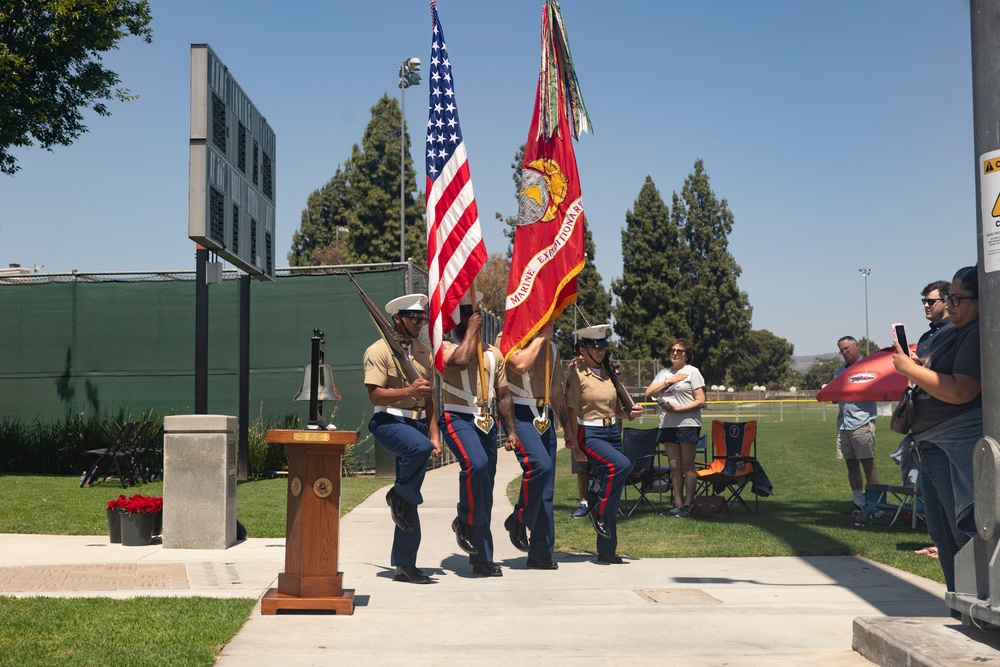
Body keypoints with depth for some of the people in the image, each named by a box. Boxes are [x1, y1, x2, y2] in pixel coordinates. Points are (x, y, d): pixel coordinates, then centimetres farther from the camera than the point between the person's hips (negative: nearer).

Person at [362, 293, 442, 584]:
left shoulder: (424, 352, 16)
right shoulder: (379, 351, -5)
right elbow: (375, 395, -13)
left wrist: (434, 434, 11)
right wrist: (409, 390, -26)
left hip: (417, 423, 7)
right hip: (389, 421, -7)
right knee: (419, 448, -38)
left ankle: (405, 564, 11)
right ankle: (399, 495, -10)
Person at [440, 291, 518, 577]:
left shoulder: (493, 353, 15)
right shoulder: (445, 346, 1)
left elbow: (503, 395, 16)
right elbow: (461, 359, -24)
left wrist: (511, 431, 10)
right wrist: (472, 329, -11)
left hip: (486, 422, 5)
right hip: (457, 419, -5)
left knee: (485, 491, 5)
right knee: (476, 464, -33)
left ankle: (482, 558, 13)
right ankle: (465, 521, -10)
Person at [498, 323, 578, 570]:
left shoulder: (551, 347, 17)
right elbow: (520, 364, -25)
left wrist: (568, 429, 19)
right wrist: (541, 336, -13)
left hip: (545, 417, 6)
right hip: (520, 415, -6)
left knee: (546, 490, 4)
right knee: (539, 464, -29)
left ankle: (541, 553, 9)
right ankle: (518, 519, -6)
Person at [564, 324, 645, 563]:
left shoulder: (610, 374, 13)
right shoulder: (576, 375, -5)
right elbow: (572, 413, -6)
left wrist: (631, 412, -1)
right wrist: (576, 444, -11)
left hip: (613, 433, 6)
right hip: (590, 434, -6)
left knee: (613, 497, 4)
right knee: (621, 464, -32)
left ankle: (607, 550, 12)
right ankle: (598, 512, -11)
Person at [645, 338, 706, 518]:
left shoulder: (692, 372, 0)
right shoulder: (664, 373, 17)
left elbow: (700, 401, -7)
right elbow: (649, 393, 6)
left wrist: (677, 409, -15)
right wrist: (668, 381, -4)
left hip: (687, 424, -5)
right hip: (667, 425, 5)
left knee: (687, 466, -3)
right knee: (674, 466, 6)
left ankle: (687, 505, -1)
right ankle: (678, 505, 9)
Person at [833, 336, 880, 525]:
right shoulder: (840, 371, 21)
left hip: (862, 422, -6)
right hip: (843, 423, 6)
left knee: (867, 463, -8)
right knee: (851, 464, 8)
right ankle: (859, 504, 15)